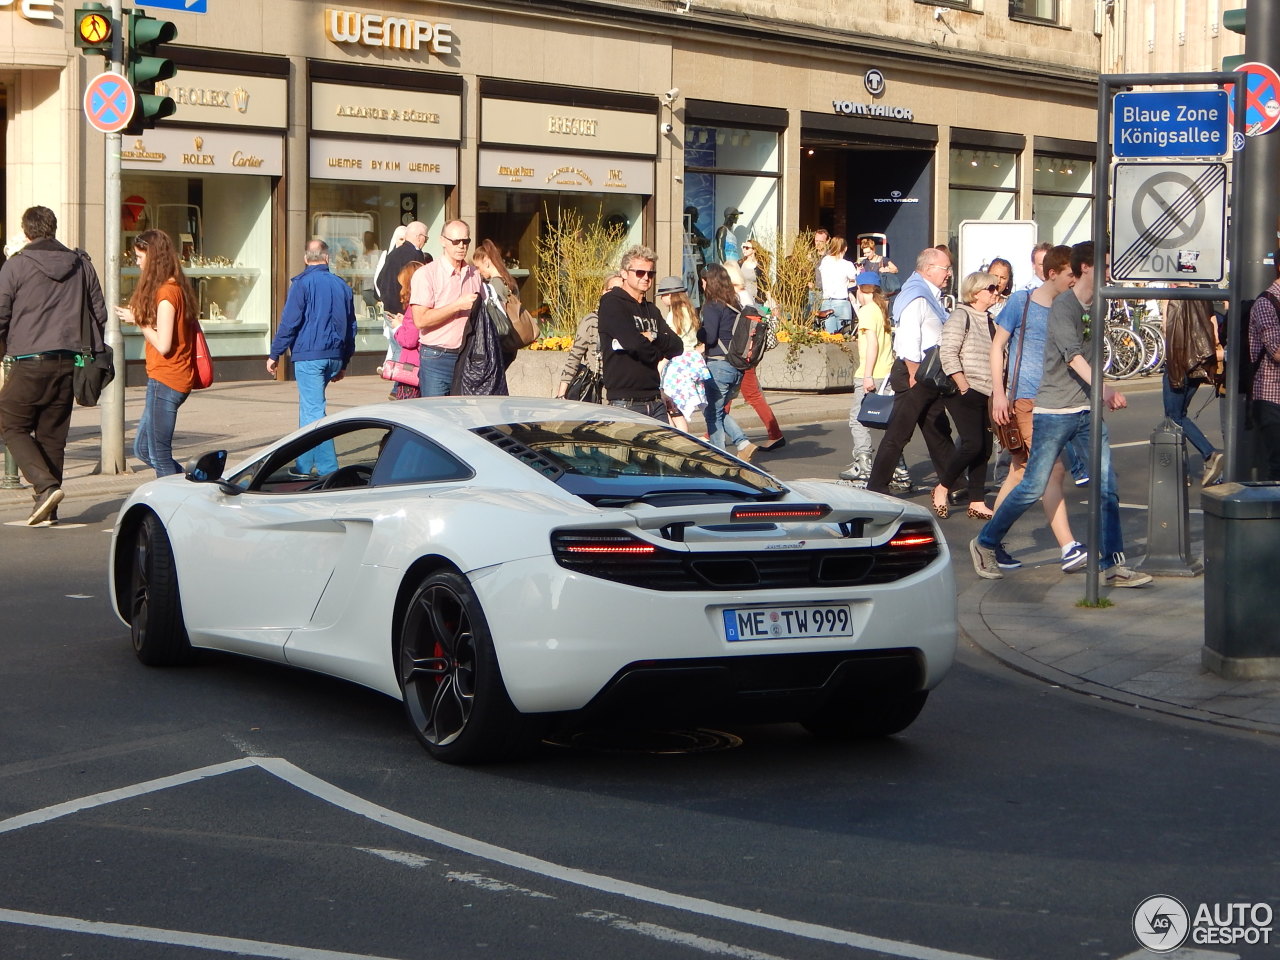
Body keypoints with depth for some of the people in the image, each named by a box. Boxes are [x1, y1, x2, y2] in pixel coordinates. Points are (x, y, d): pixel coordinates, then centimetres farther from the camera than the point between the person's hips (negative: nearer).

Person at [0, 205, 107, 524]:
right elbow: (99, 313, 14)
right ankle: (48, 509, 10)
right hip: (69, 362, 5)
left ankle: (46, 486, -15)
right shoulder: (81, 264, 11)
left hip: (30, 361, -5)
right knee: (52, 433, 11)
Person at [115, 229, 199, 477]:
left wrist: (139, 321, -8)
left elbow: (163, 345, -21)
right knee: (143, 448, 16)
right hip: (180, 380, 10)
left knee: (159, 455, -4)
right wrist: (141, 318, 8)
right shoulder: (177, 288, 13)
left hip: (165, 381, -10)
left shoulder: (166, 292, -16)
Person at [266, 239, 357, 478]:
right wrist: (344, 363, 24)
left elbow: (289, 322, -10)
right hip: (334, 357, 6)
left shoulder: (302, 283, -6)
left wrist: (275, 354, -2)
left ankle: (327, 467, -10)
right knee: (309, 406, 18)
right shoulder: (342, 285, 12)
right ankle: (304, 464, 20)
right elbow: (351, 326, 17)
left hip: (309, 355, -6)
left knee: (313, 410, -5)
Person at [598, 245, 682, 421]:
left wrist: (652, 338, -9)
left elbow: (677, 346, 10)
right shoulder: (612, 303, -4)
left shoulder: (652, 311, 20)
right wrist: (658, 353, 1)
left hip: (655, 400, 7)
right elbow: (634, 343, -18)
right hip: (625, 403, -7)